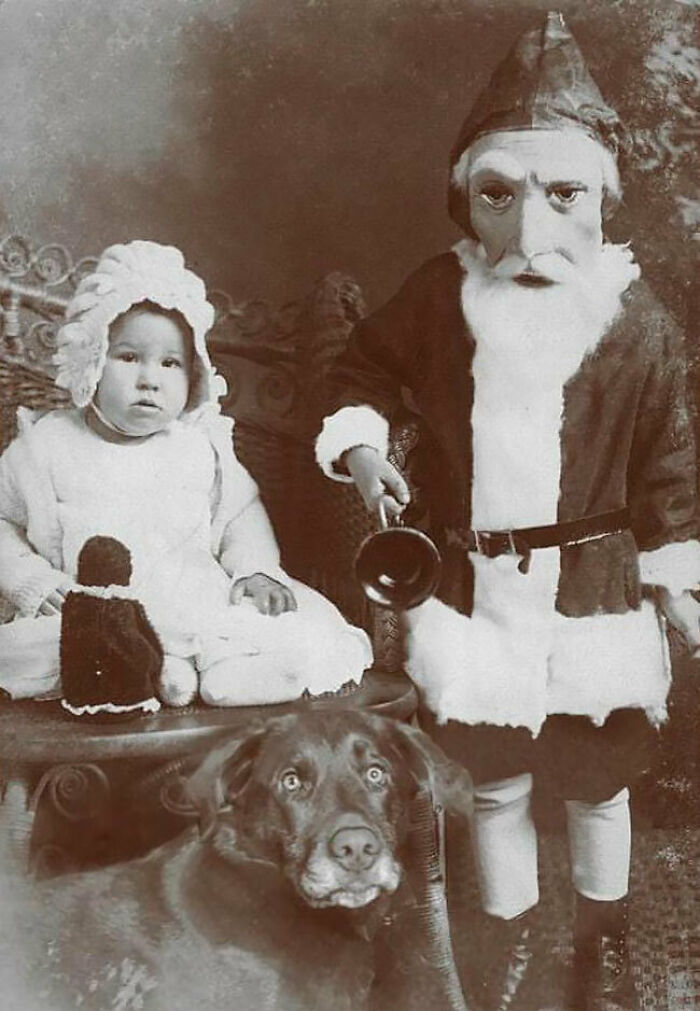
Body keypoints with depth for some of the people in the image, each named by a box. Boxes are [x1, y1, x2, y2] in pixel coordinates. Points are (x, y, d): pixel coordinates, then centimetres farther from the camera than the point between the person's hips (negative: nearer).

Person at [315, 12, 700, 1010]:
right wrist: (361, 443, -7)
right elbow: (367, 366, 11)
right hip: (472, 590, 1)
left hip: (594, 592, -1)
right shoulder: (440, 294, -6)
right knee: (497, 785, 15)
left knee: (597, 783, 16)